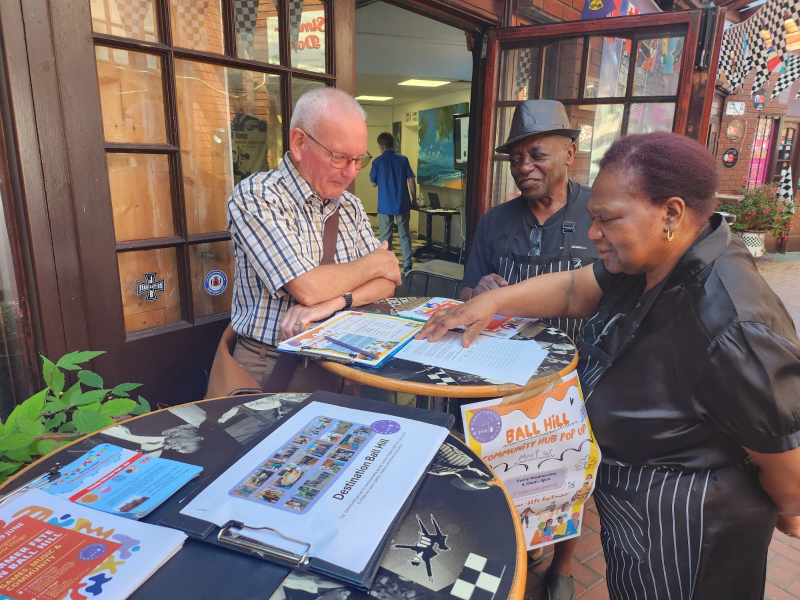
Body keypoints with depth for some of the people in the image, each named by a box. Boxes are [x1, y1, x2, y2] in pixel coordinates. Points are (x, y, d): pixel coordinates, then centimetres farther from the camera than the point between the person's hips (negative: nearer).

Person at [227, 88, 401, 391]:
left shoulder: (350, 206, 9)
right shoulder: (255, 196, -12)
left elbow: (386, 282, 4)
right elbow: (307, 288, -22)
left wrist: (334, 301, -17)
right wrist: (374, 263, -5)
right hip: (271, 364, -5)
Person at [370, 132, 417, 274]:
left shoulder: (377, 161, -5)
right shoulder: (403, 159, 0)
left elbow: (374, 184, 3)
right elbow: (412, 180, -1)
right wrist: (414, 199, 8)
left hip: (385, 205, -2)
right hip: (403, 204, 2)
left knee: (386, 237, 7)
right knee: (404, 235, 8)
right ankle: (407, 266, 8)